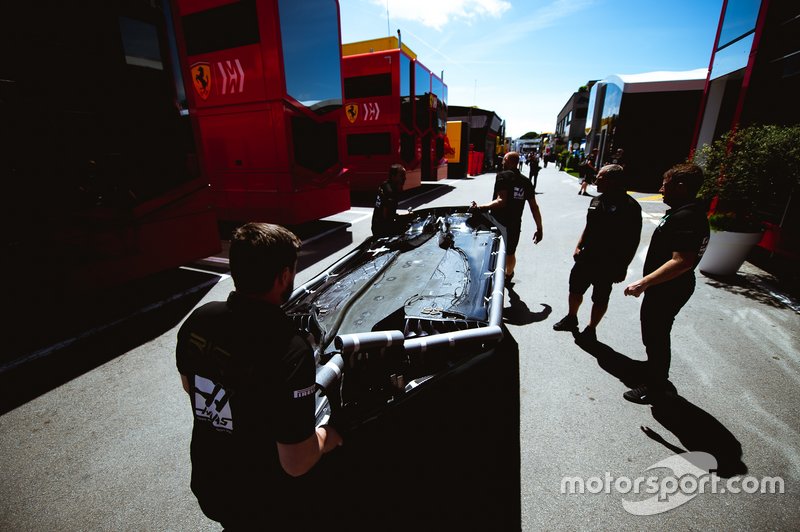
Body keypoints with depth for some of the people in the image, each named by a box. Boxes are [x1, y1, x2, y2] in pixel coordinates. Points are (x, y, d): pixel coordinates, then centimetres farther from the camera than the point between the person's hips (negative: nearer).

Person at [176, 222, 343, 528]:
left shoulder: (198, 320, -15)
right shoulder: (289, 350, -36)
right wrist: (328, 435, -8)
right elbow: (296, 464, -27)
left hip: (206, 486, 6)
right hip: (262, 505, -5)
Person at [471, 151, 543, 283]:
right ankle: (508, 276, 45)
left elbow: (501, 201, -24)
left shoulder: (503, 176, -10)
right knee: (510, 253, 24)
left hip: (498, 223, -6)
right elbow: (534, 207, 4)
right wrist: (539, 229, 9)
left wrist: (481, 207, -34)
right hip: (514, 225, 6)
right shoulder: (526, 181, 7)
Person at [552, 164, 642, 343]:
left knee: (600, 299, 9)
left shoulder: (630, 206, -16)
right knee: (575, 289, 18)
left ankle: (591, 330, 27)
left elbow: (633, 241, -15)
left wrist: (623, 267, -14)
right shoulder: (596, 200, 6)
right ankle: (571, 319, 39)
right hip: (586, 258, 7)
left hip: (608, 264, -7)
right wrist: (578, 247, 8)